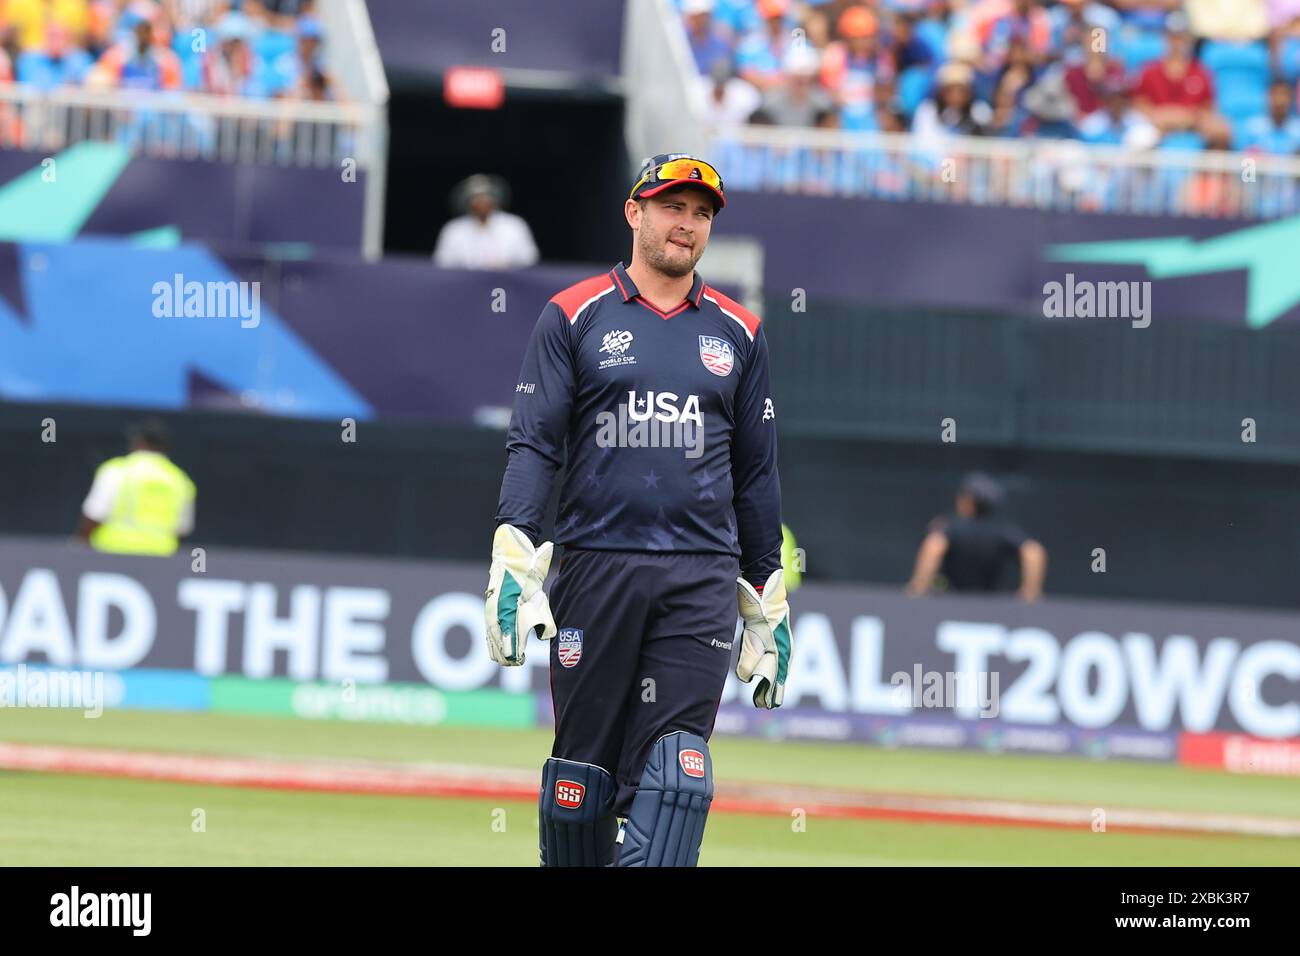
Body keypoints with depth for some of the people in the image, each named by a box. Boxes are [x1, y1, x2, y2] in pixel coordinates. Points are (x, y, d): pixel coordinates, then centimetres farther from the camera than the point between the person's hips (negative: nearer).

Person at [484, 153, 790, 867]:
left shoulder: (738, 333, 14)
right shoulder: (574, 317, 7)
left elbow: (757, 474, 18)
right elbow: (532, 445, 0)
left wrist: (767, 599, 14)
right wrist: (514, 558, -14)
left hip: (702, 575, 1)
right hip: (595, 566, -1)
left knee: (675, 768, -12)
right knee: (583, 763, 2)